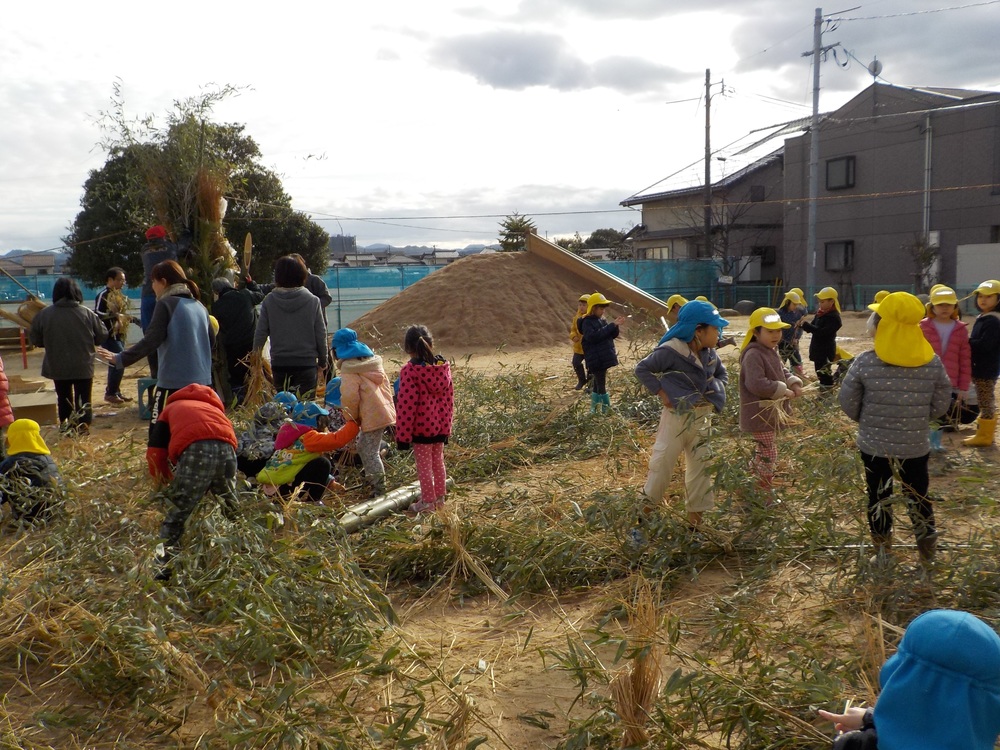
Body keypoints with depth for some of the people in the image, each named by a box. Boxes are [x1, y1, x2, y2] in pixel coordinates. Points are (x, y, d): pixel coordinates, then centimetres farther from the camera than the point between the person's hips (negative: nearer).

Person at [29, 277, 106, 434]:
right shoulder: (87, 314, -10)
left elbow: (36, 340, 1)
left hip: (57, 367, 2)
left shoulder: (43, 314, -7)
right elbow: (102, 337, -2)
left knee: (63, 397, 18)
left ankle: (65, 425, 24)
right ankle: (83, 426, 4)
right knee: (83, 398, 8)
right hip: (83, 366, -1)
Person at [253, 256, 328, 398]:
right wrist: (322, 361, 11)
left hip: (279, 363, 1)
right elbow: (321, 334, -1)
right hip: (307, 363, -1)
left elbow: (260, 333, -1)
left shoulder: (269, 301, -4)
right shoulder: (312, 301, -5)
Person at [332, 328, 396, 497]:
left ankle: (379, 491, -3)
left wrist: (351, 418, -2)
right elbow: (386, 385, 19)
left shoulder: (349, 368, -9)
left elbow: (349, 397, -17)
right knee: (364, 447, 22)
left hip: (372, 417, -9)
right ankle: (372, 482, 32)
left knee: (370, 453, -4)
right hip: (384, 411, 9)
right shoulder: (372, 361, 16)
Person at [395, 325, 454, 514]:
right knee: (438, 462, 19)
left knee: (424, 465, 7)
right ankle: (440, 497, 29)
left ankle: (428, 501, 15)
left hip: (422, 427, -6)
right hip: (441, 426, 6)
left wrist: (402, 435, -11)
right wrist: (447, 425, 15)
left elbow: (406, 405, -17)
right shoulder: (443, 366, 0)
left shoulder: (410, 370, -18)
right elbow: (449, 398, 5)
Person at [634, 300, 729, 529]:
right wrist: (660, 392, -16)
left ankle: (695, 517, 24)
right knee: (662, 463, 0)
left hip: (703, 417, 7)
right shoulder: (671, 351, -20)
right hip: (677, 416, -7)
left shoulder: (710, 353, 2)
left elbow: (721, 372, 20)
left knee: (701, 466, 12)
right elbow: (642, 369, -14)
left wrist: (716, 393, 4)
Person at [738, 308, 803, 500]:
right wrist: (784, 391, -23)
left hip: (772, 413, 11)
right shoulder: (753, 355, -23)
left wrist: (794, 383, 1)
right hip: (760, 415, -11)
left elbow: (783, 372, 22)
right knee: (768, 454, -4)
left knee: (762, 453, 21)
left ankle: (755, 489, 35)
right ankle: (765, 496, 8)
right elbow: (757, 384, -33)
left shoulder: (772, 352, 11)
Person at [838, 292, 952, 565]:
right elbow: (940, 405, -1)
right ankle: (928, 553, 30)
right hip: (915, 447, 1)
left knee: (878, 498, 15)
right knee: (918, 498, 19)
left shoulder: (865, 362, -16)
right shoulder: (933, 363, -9)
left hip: (874, 446, -1)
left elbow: (848, 403, -7)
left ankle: (882, 553, 26)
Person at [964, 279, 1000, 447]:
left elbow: (984, 345, -27)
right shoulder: (982, 318, 13)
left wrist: (965, 341, -15)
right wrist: (968, 341, -2)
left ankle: (984, 436, 4)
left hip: (986, 369, -10)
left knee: (985, 403, -2)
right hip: (982, 367, 10)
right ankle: (985, 433, 25)